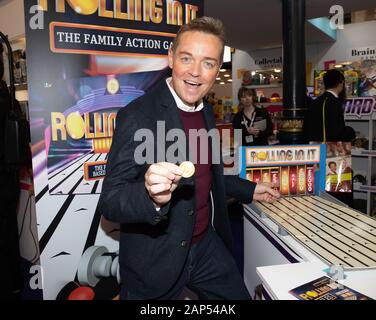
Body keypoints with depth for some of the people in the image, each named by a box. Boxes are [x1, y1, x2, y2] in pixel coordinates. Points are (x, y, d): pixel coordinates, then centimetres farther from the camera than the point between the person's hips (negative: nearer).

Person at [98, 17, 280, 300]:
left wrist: (249, 190, 21)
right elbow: (109, 202, -21)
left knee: (238, 295, 19)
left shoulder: (206, 112, 3)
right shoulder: (137, 116, -21)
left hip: (208, 244, 7)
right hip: (156, 259, -6)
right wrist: (151, 195, -41)